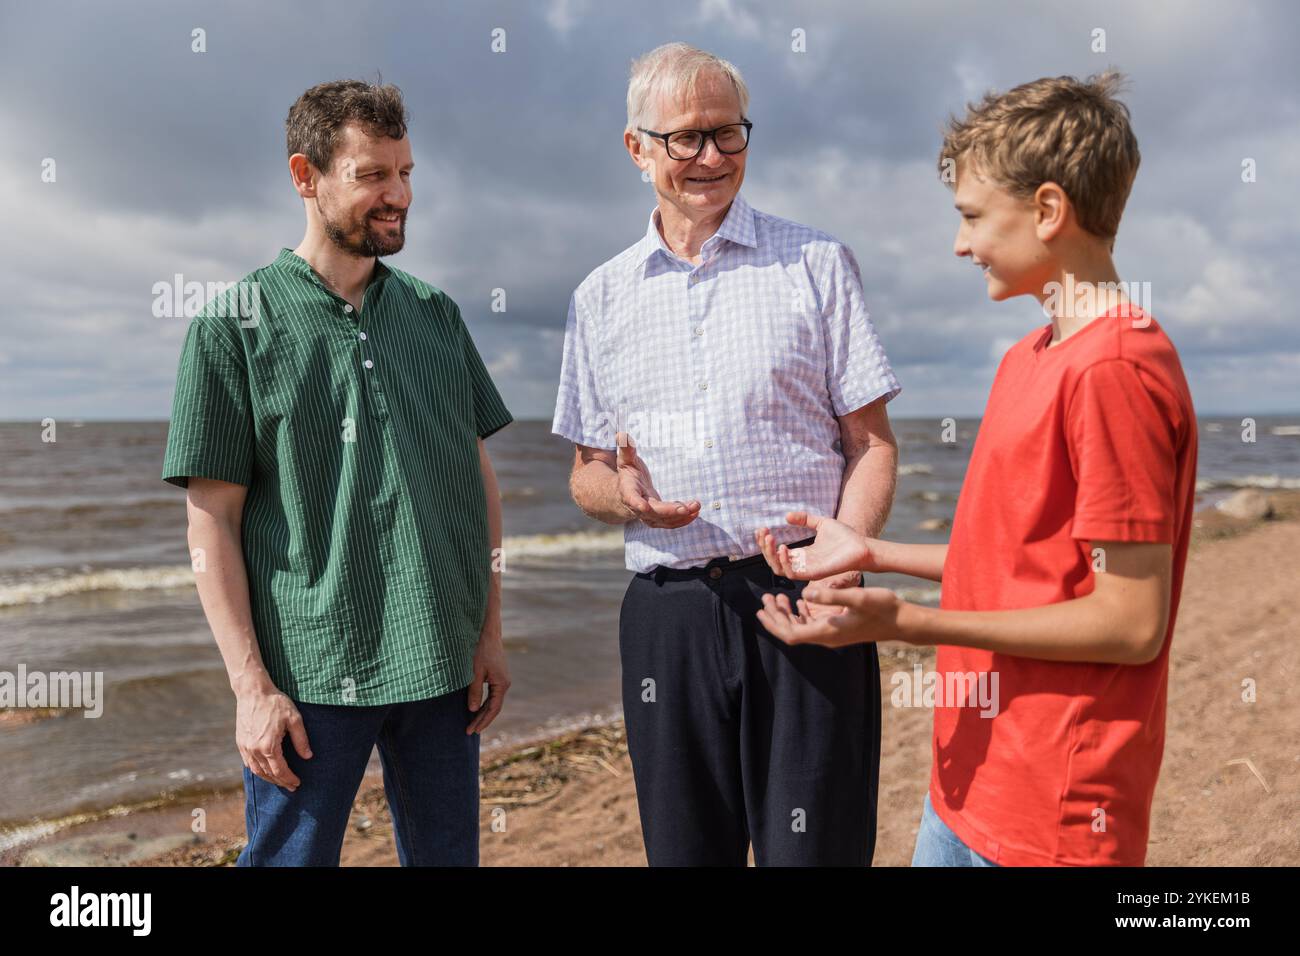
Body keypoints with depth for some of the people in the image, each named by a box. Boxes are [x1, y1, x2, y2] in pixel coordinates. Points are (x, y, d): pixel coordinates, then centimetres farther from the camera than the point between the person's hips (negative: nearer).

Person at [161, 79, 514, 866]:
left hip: (442, 662, 4)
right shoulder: (236, 327, -4)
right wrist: (251, 685, -10)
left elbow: (480, 477, 10)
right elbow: (213, 522, -5)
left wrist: (491, 632, 5)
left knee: (446, 853, 16)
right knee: (293, 852, 8)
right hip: (310, 674, -4)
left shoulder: (437, 314, 8)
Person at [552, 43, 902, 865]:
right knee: (685, 849, 13)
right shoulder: (602, 297, 12)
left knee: (810, 847, 2)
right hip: (667, 612, 3)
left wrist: (839, 564, -15)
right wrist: (621, 494, -9)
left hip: (802, 606, -2)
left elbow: (872, 443, 2)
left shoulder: (818, 264, 5)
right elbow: (586, 473, 15)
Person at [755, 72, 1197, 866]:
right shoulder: (1032, 358, 8)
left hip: (1054, 814, -8)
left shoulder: (1116, 370, -20)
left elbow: (1132, 621, -21)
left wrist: (906, 622, -24)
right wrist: (872, 554, 10)